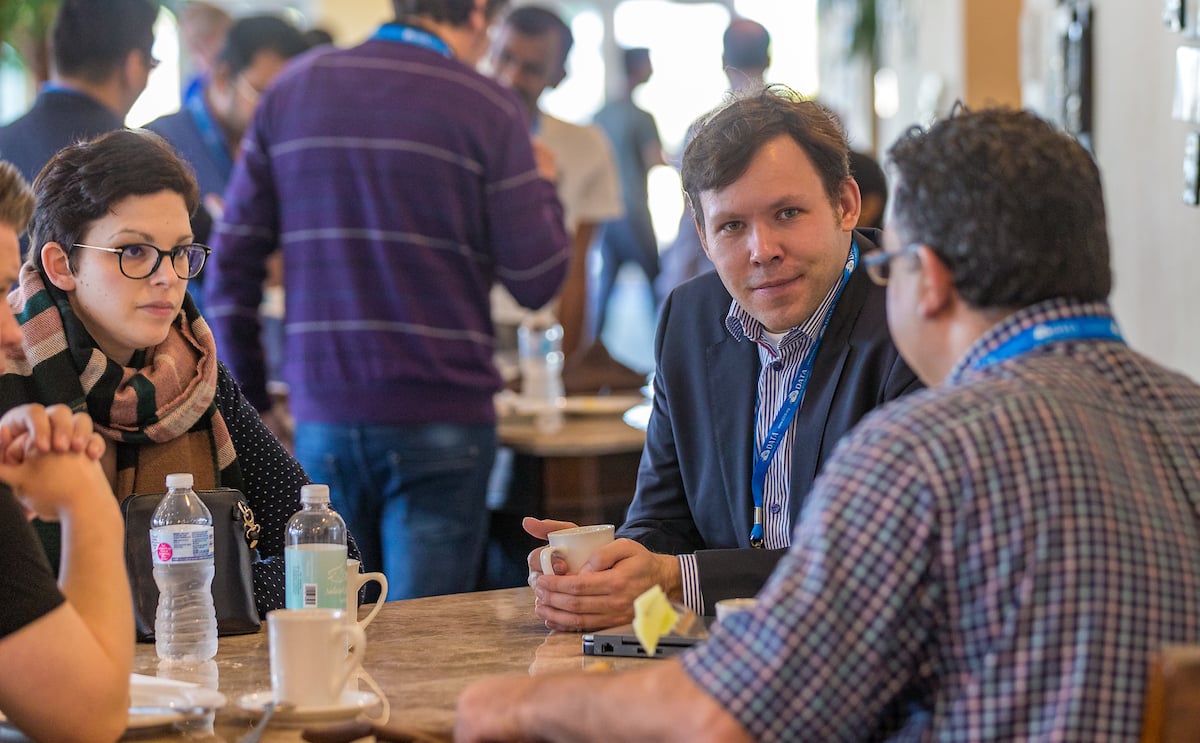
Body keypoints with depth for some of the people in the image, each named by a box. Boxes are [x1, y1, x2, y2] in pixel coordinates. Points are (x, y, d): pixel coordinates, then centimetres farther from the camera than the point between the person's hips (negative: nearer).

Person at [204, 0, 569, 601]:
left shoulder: (294, 88, 8)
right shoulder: (486, 107, -4)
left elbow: (232, 262, 7)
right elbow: (536, 280, -3)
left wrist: (249, 399, 14)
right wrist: (542, 186, 16)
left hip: (322, 416, 4)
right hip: (441, 417, -4)